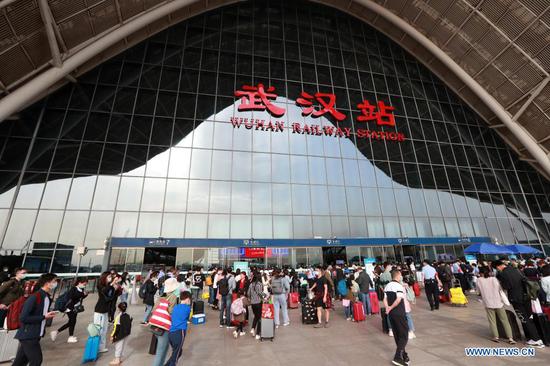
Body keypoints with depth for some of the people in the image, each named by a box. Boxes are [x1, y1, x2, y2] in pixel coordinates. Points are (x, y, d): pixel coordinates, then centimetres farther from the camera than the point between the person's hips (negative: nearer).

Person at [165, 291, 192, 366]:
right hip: (180, 332, -7)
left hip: (171, 333, 7)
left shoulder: (175, 307, 16)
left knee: (178, 352, 24)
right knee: (175, 355, 3)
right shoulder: (187, 308, 0)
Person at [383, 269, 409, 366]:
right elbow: (398, 300, -25)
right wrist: (390, 308, -14)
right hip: (399, 314, -7)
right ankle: (397, 357, -3)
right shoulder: (399, 286, -15)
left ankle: (403, 356, 29)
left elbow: (385, 299, 4)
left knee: (397, 335, 17)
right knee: (404, 336, 2)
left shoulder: (387, 286, 9)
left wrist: (387, 308, -5)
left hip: (391, 314, 7)